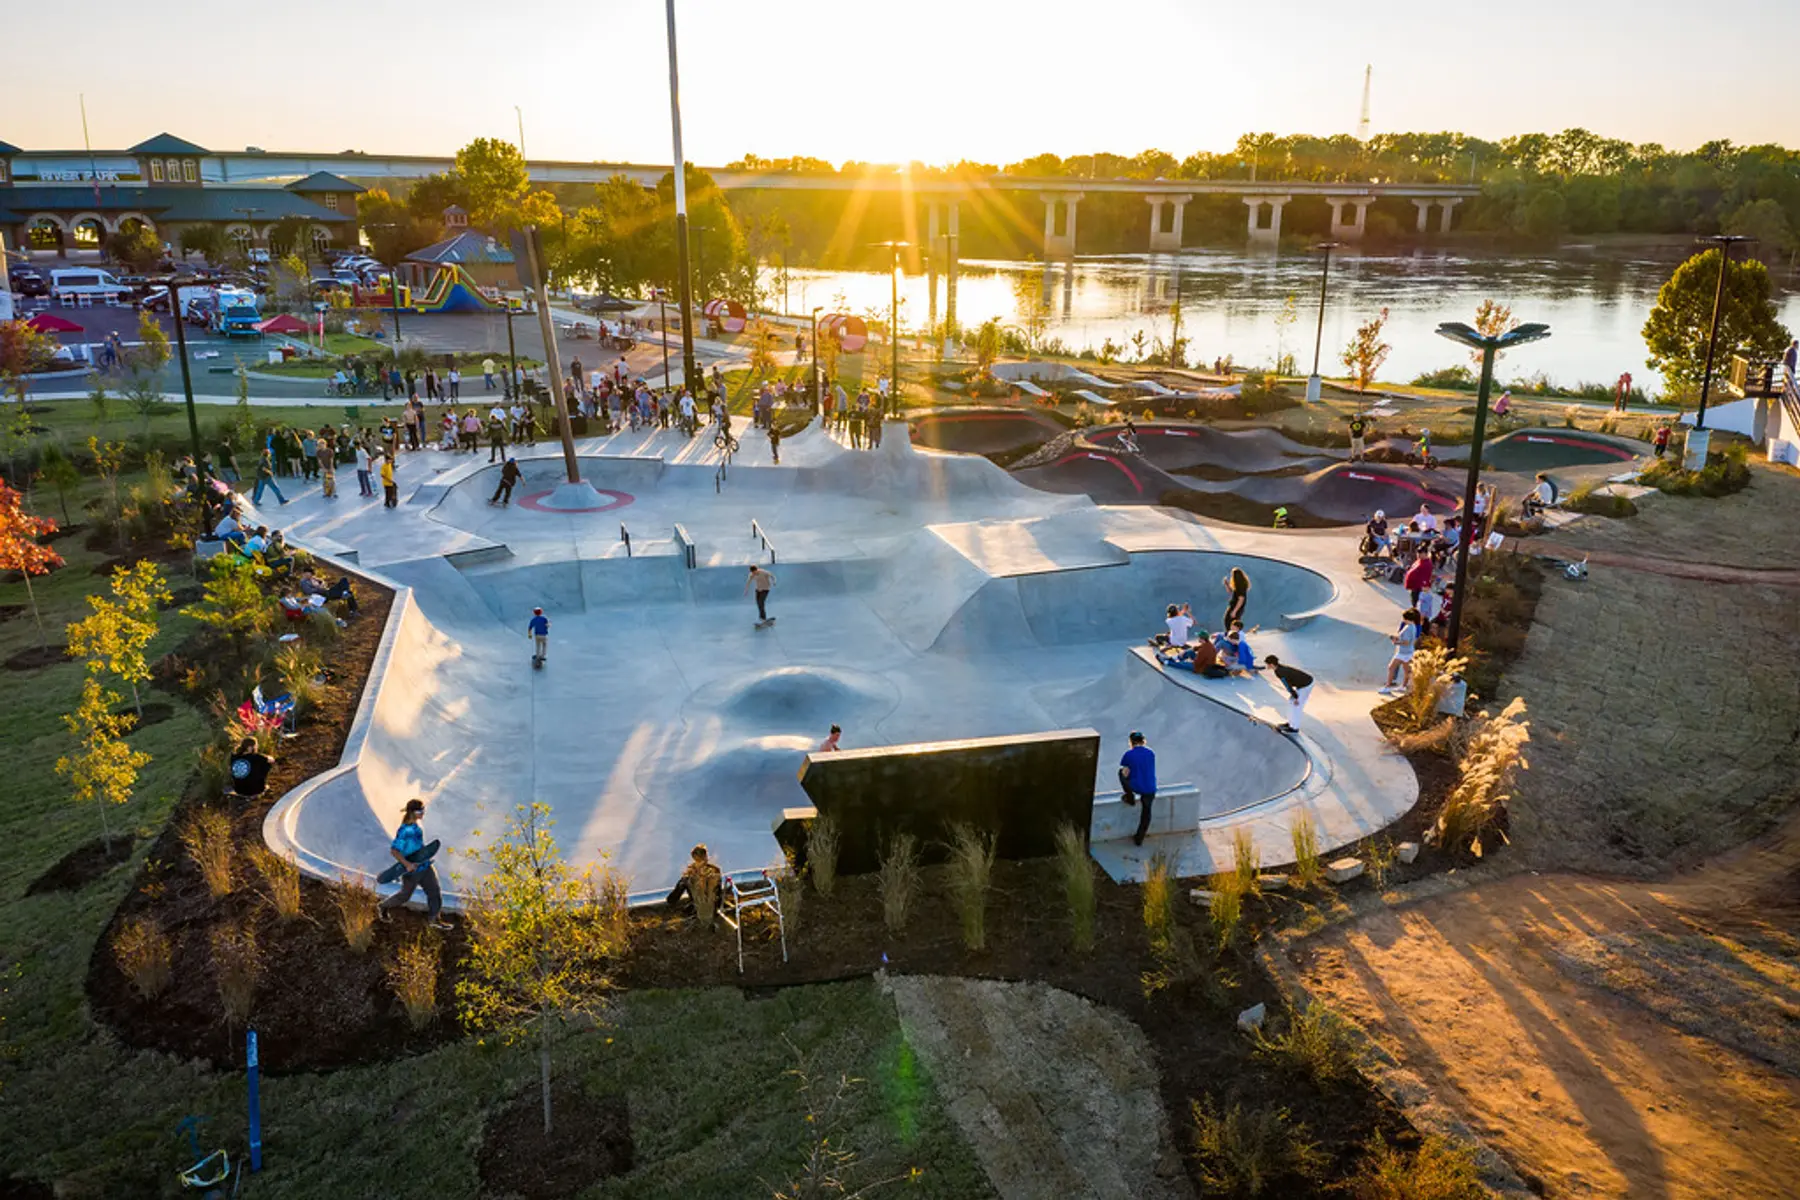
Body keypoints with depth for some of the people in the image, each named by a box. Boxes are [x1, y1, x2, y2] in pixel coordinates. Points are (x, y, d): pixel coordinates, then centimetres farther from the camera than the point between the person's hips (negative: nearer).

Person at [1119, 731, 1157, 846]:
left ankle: (1130, 797, 31)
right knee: (1146, 813, 24)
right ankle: (1139, 839, 32)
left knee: (1121, 772, 24)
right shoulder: (1151, 753, 2)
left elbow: (1125, 774, -5)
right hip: (1150, 789, 3)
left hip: (1135, 787, -3)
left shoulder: (1128, 755, -10)